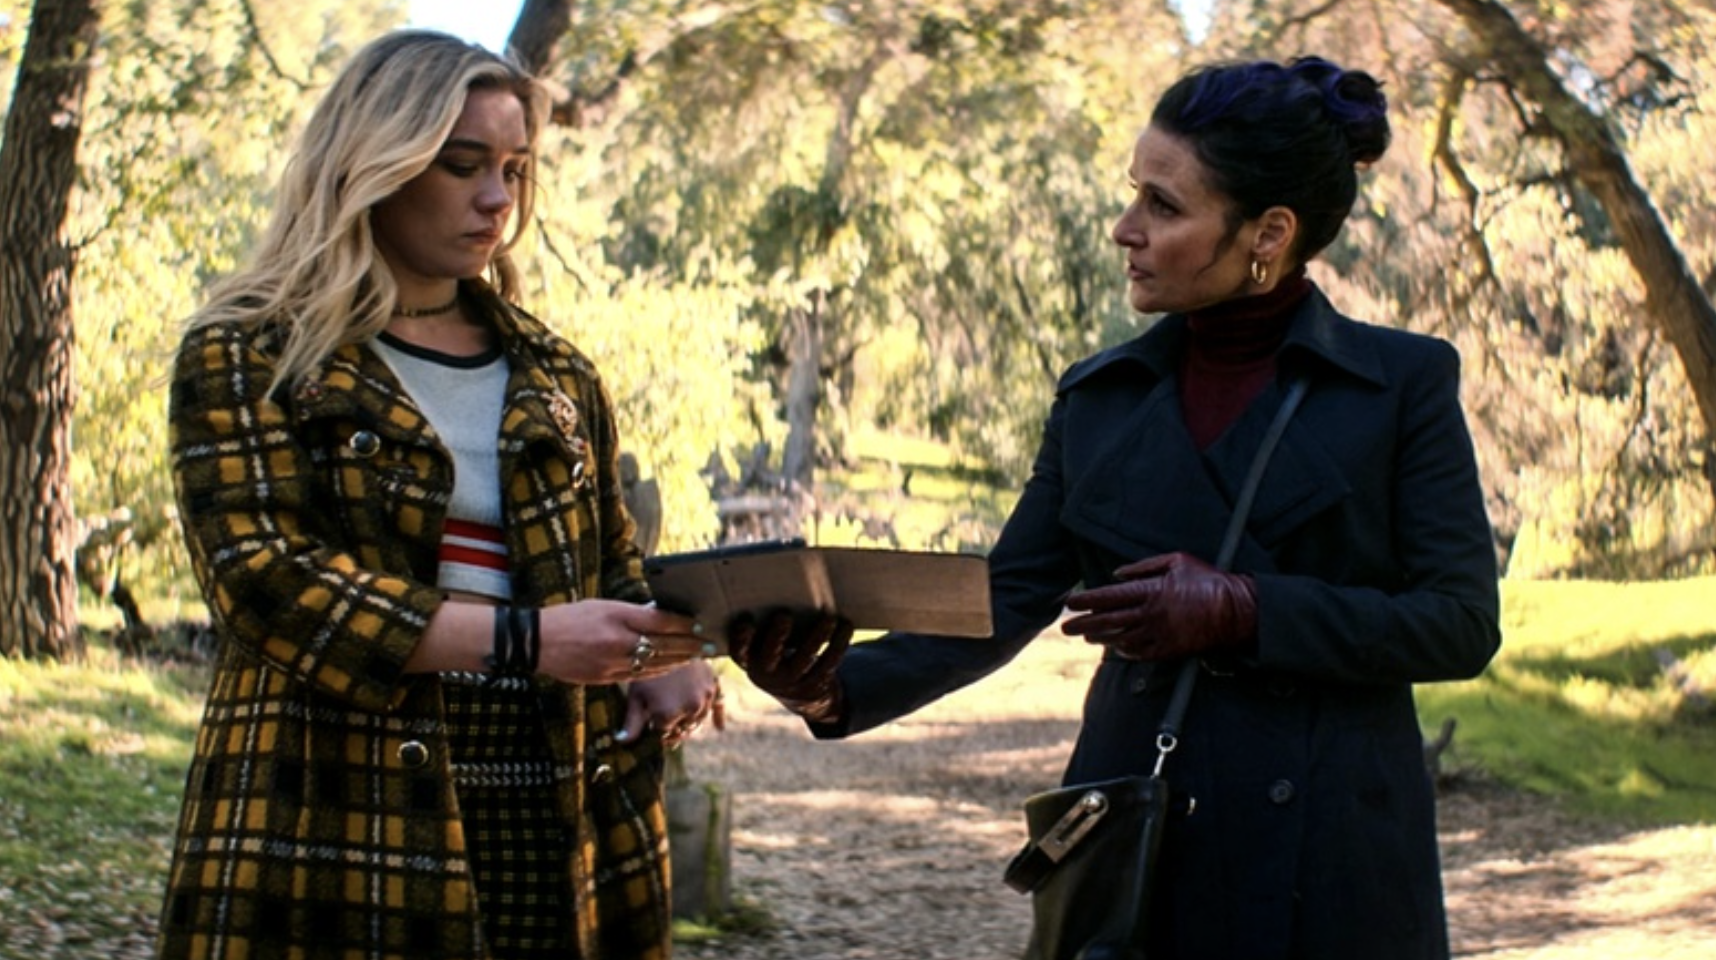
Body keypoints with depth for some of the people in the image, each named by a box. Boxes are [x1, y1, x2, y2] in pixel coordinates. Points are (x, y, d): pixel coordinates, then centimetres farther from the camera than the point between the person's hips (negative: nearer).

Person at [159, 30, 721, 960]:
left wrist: (662, 653, 1)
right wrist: (519, 638, -20)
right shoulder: (247, 355, 1)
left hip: (552, 834, 5)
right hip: (338, 827, -5)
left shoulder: (553, 376, 18)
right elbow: (262, 578, -11)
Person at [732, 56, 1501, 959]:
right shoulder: (1097, 399, 8)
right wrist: (839, 687, -12)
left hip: (1333, 869, -3)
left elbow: (1461, 623, -7)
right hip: (1132, 851, 3)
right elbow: (1002, 602, 6)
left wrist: (1240, 614, -18)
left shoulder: (1405, 383, -2)